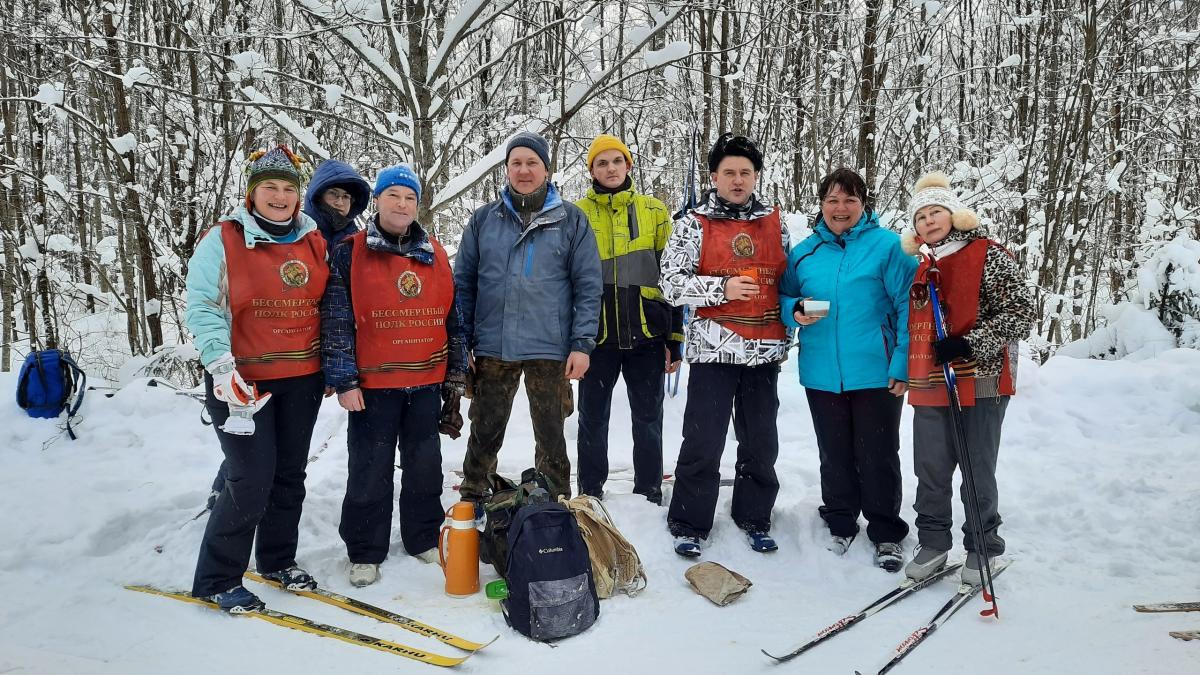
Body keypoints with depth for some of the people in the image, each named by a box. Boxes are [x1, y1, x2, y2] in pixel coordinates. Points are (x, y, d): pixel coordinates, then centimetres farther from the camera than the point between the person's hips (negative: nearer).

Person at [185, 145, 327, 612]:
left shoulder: (314, 241, 9)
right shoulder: (223, 240, -5)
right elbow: (201, 307, -9)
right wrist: (222, 367, -20)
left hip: (303, 380, 5)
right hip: (242, 381, -5)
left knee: (290, 474, 13)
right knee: (251, 481, -7)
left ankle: (277, 559, 33)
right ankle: (217, 579, 12)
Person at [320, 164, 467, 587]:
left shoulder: (434, 254, 9)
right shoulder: (350, 253, -3)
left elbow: (452, 317, 13)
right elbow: (336, 320, -6)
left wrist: (456, 372, 11)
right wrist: (344, 380, -11)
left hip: (427, 382, 4)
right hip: (373, 384, -3)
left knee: (425, 466, 13)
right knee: (370, 470, 4)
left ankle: (423, 537, 29)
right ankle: (364, 552, 19)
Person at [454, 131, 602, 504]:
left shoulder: (571, 219, 2)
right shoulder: (484, 218, 8)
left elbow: (588, 287, 0)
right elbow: (464, 284, 9)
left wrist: (582, 344, -8)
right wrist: (460, 343, 4)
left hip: (550, 350, -2)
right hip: (492, 348, 2)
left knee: (551, 436, 10)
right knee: (484, 434, 11)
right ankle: (471, 502, 28)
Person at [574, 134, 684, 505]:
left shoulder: (655, 211, 6)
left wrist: (675, 338, 1)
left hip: (647, 334, 0)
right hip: (596, 335, 0)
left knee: (648, 420, 9)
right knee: (592, 419, 9)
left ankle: (648, 494, 23)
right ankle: (590, 494, 24)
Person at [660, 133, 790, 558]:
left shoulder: (774, 223, 11)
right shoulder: (694, 224, 0)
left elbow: (787, 281, 19)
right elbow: (670, 283, -5)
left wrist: (786, 336, 11)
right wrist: (722, 288, -16)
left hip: (764, 351, 4)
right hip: (714, 348, -4)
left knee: (761, 442, 11)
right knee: (703, 442, -2)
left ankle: (754, 517, 28)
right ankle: (690, 525, 12)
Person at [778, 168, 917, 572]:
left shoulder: (887, 245, -4)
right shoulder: (804, 252, 8)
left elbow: (908, 307, -7)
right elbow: (784, 297, 17)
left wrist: (904, 364, -13)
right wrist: (794, 311, -7)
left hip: (876, 374, -3)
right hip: (822, 374, 4)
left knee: (878, 456, 7)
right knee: (834, 455, 15)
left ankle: (887, 533, 24)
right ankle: (840, 523, 33)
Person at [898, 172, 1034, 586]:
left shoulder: (988, 256, -5)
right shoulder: (919, 267, 13)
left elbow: (1021, 313, -11)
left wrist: (969, 344, -19)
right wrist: (901, 368, 15)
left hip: (980, 383, -5)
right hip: (929, 386, 5)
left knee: (978, 472, 5)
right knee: (930, 470, 11)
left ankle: (982, 550, 21)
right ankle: (933, 542, 25)